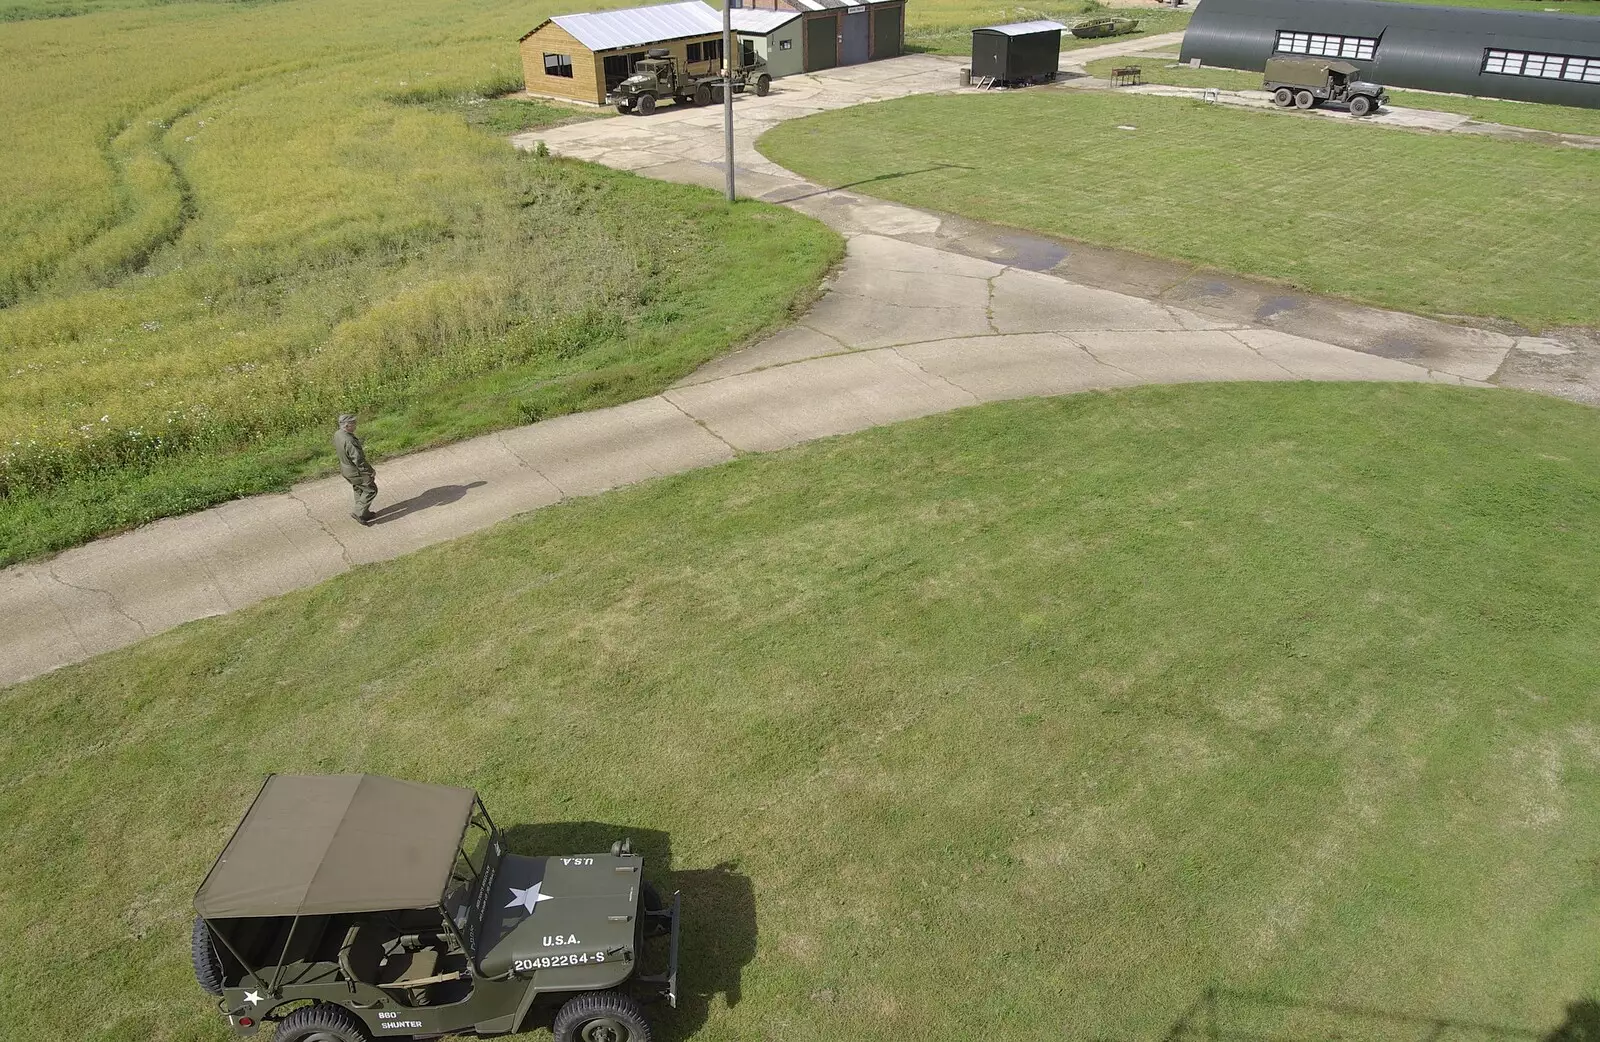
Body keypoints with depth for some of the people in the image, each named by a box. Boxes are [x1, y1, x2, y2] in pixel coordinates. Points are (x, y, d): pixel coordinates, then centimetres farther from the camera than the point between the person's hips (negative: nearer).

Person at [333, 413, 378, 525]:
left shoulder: (337, 434, -5)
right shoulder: (349, 441, -35)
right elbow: (358, 460, -30)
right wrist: (370, 471, -18)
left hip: (345, 468, 9)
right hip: (355, 472, -9)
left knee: (359, 490, 25)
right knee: (371, 490, 7)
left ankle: (364, 513, 37)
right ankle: (358, 513, 9)